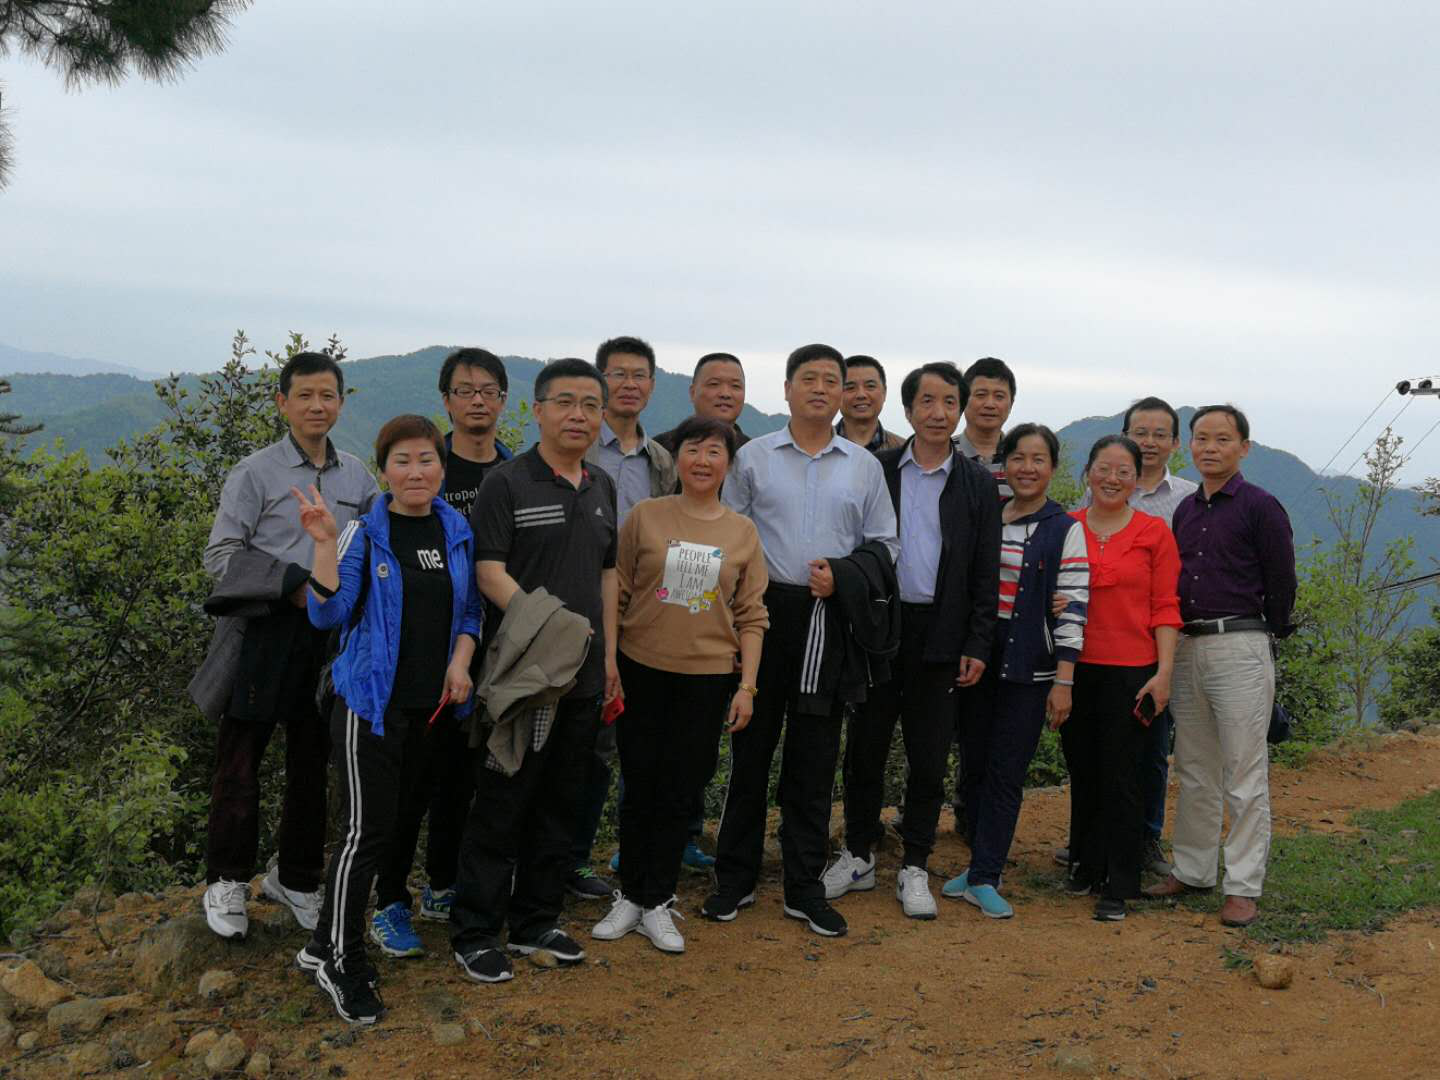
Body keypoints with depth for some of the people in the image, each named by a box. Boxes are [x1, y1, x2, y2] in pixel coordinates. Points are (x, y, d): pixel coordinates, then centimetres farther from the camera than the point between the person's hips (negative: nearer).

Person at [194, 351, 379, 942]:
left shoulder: (358, 477, 8)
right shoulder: (255, 473, -4)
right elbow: (220, 557, -8)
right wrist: (294, 586, -16)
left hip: (329, 636, 4)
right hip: (263, 634, -3)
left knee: (312, 766, 12)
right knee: (240, 764, 4)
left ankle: (297, 880, 28)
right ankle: (227, 881, 22)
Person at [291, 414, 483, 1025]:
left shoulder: (457, 532, 4)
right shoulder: (364, 533, -9)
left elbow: (470, 608, 12)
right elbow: (328, 615, -16)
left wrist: (461, 660, -5)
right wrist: (325, 543, -26)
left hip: (434, 702, 5)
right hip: (372, 701, -5)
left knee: (409, 813, 17)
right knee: (367, 828, -7)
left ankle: (393, 901, 40)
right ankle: (334, 956, 4)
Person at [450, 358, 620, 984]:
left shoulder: (602, 488, 13)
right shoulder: (506, 483, -8)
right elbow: (489, 571, -14)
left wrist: (608, 654, 14)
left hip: (583, 674, 7)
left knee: (560, 804, 14)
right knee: (501, 805, 0)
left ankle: (536, 922, 26)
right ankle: (474, 934, 11)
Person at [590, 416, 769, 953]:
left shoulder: (743, 532, 3)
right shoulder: (645, 517, -1)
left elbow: (752, 616, 5)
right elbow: (617, 596, 2)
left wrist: (747, 686, -1)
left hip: (707, 678, 1)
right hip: (641, 671, -1)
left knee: (679, 792, 7)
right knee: (638, 787, 8)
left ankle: (657, 904, 19)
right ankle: (629, 896, 22)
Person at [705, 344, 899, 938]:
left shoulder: (865, 466, 10)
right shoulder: (752, 458, 5)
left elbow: (884, 544, 13)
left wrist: (843, 573, -7)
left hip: (829, 620, 1)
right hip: (764, 610, -1)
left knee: (815, 756, 6)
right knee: (751, 746, 4)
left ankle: (804, 887, 16)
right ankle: (734, 878, 17)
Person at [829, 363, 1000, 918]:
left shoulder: (977, 484, 4)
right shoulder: (878, 470, 3)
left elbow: (985, 573, 3)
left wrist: (977, 645, -3)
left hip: (940, 636, 0)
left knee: (929, 759, 5)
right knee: (865, 748, 8)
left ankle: (915, 867, 17)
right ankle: (859, 856, 23)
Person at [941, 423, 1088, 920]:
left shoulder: (1065, 530, -4)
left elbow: (1072, 607, -8)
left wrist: (1063, 680, -13)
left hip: (1029, 668, -4)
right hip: (978, 660, 4)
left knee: (1006, 772, -2)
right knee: (975, 765, 9)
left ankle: (984, 878, 4)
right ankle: (981, 866, 21)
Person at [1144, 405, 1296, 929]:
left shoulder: (1261, 507, -5)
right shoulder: (1185, 509, 14)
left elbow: (1281, 582, -2)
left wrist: (1266, 635, 5)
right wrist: (1180, 636, 15)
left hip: (1240, 647, -6)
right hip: (1187, 648, 7)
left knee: (1245, 775, -3)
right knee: (1194, 772, 13)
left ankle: (1244, 887, 2)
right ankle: (1192, 871, 23)